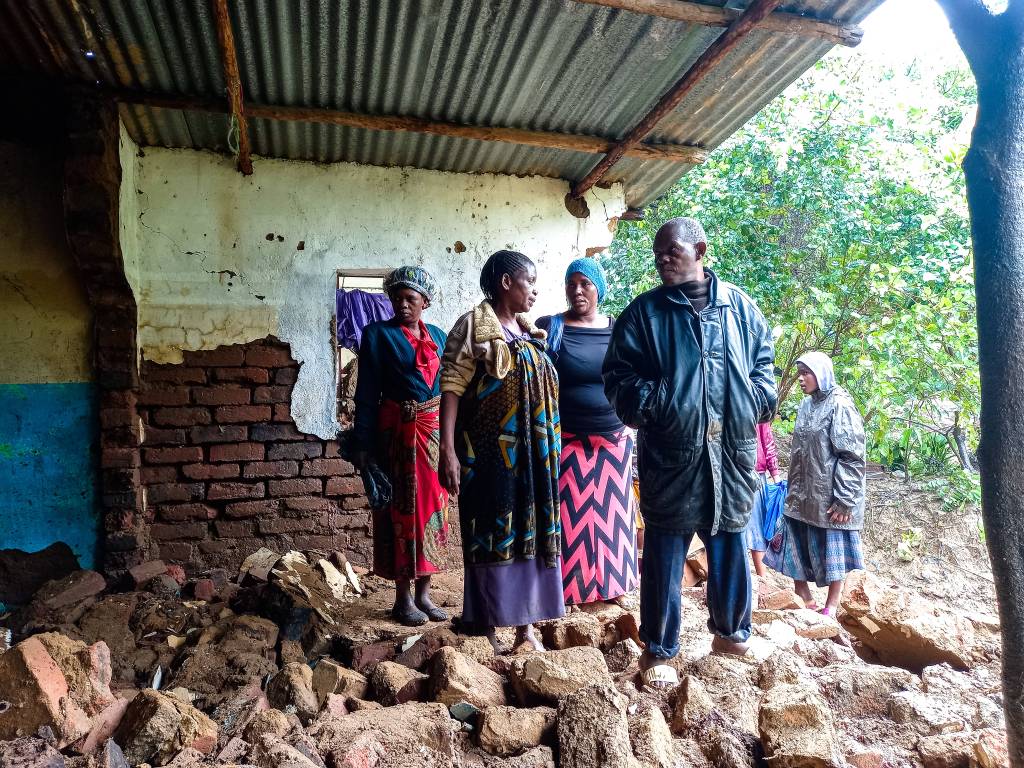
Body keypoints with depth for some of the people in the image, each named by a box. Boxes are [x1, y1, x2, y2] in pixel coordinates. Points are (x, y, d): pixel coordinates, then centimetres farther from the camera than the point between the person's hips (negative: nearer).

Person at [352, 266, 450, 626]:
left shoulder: (438, 336, 11)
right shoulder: (378, 334, -2)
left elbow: (448, 387, 13)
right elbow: (367, 394, -6)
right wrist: (363, 445, -10)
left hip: (436, 432, 5)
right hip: (399, 434, -4)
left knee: (433, 510, 8)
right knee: (403, 510, 1)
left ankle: (423, 592, 20)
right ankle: (403, 597, 13)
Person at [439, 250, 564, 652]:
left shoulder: (529, 331, 15)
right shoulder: (473, 325, -5)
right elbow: (451, 388, -13)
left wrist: (548, 450, 16)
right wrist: (447, 451, -22)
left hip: (532, 455, 7)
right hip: (491, 453, -6)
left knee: (529, 533, 9)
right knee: (491, 535, 0)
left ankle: (526, 627, 21)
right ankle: (487, 631, 14)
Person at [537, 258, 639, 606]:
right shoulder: (548, 327, -3)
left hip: (614, 442, 3)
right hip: (567, 444, -3)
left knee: (610, 516, 11)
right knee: (569, 517, 2)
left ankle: (611, 582, 25)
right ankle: (567, 588, 15)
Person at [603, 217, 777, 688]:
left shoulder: (739, 306, 10)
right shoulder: (644, 312, 1)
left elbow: (762, 360, 19)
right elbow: (619, 374, -2)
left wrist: (762, 397, 2)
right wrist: (646, 403, -19)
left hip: (732, 450, 3)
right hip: (671, 453, -3)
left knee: (730, 544, 16)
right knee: (665, 550, 3)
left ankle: (731, 633, 36)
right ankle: (658, 650, 17)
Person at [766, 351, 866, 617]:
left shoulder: (839, 406, -12)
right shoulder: (806, 405, 10)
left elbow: (851, 456, -15)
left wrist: (844, 500, -18)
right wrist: (792, 489, 16)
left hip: (829, 494, -7)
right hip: (803, 493, 7)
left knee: (832, 548, 6)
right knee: (797, 546, 10)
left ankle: (831, 607, 19)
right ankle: (804, 599, 24)